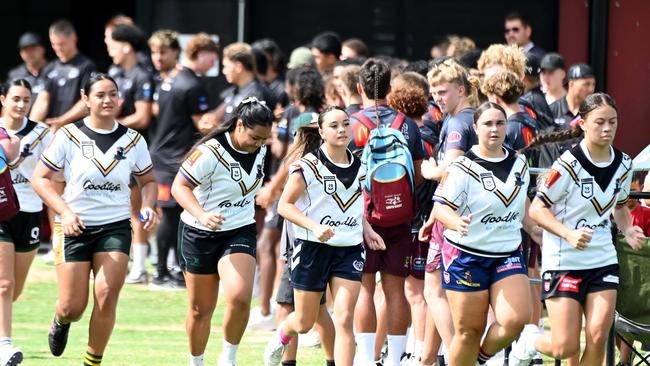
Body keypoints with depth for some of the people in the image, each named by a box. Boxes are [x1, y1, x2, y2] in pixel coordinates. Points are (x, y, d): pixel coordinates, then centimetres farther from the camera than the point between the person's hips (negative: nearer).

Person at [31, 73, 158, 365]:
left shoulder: (132, 140, 3)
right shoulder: (69, 136, -5)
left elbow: (148, 181, 16)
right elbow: (40, 178, -3)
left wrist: (147, 207, -5)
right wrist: (65, 212, -16)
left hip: (116, 227, 2)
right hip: (75, 228, -2)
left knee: (106, 297, -13)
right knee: (73, 306, -3)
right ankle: (60, 322, 35)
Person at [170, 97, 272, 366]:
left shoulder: (259, 150, -1)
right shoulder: (210, 152, -21)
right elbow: (179, 186, -21)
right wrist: (202, 215, -36)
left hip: (240, 232, 3)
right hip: (200, 234, -3)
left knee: (240, 298, -20)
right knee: (201, 308, 6)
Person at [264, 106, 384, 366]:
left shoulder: (359, 167, 7)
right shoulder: (308, 166, -11)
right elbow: (284, 205, -11)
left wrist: (367, 230, 7)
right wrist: (315, 227, -24)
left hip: (350, 249, 3)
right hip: (313, 248, -3)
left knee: (344, 319, -10)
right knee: (304, 323, 9)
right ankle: (281, 337, 44)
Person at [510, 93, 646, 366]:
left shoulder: (623, 164, 3)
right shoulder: (569, 165, -16)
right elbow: (537, 209, -12)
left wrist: (628, 231, 0)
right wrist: (569, 234, -27)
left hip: (603, 259, 5)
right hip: (563, 261, -5)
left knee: (598, 338, -7)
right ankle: (529, 341, 28)